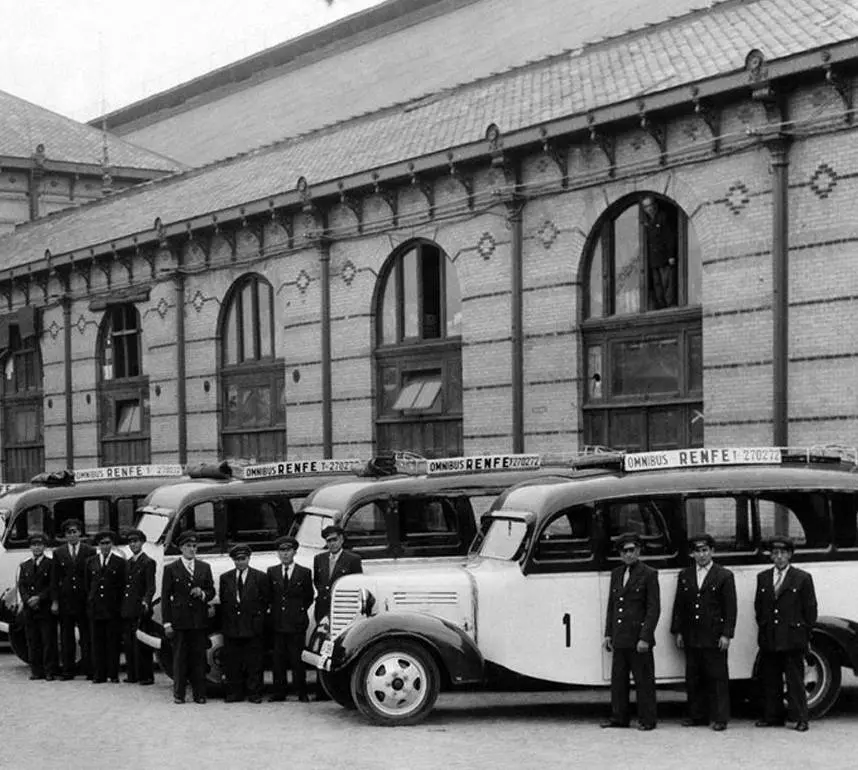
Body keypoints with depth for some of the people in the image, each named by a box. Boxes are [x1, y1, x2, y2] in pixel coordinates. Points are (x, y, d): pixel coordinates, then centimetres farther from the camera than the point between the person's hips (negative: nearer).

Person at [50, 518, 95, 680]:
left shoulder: (90, 552, 1)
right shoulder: (59, 553, 7)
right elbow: (54, 579, 7)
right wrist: (54, 601, 0)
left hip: (84, 599, -2)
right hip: (65, 599, 2)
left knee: (86, 636, 1)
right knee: (66, 637, 5)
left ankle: (89, 670, 4)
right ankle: (68, 670, 10)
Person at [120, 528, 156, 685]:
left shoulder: (148, 562, -5)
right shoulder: (128, 562, 18)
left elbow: (151, 587, -11)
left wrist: (146, 602, -27)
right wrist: (121, 606, 12)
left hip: (139, 609, -7)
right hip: (127, 610, 7)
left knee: (141, 645, -5)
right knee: (128, 643, 8)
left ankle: (146, 676, 0)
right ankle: (132, 674, 15)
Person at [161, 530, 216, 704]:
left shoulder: (205, 568, 12)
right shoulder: (171, 569, 3)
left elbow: (212, 591, 16)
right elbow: (165, 597, 2)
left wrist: (203, 594, -9)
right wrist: (167, 623, -4)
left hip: (199, 620, 2)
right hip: (179, 621, -2)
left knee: (199, 658, 2)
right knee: (179, 659, 1)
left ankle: (199, 694, 7)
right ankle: (179, 694, 8)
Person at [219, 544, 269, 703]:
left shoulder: (260, 577, 3)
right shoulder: (225, 578, 12)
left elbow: (265, 601, 4)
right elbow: (222, 602, 13)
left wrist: (258, 617, 0)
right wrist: (225, 622, 6)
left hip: (253, 628, -3)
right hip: (231, 628, 3)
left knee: (254, 664, -1)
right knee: (232, 663, 4)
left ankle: (254, 694, 5)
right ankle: (234, 693, 11)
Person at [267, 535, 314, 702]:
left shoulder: (304, 573, 5)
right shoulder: (271, 572, 10)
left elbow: (309, 597, 10)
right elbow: (268, 596, 15)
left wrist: (300, 610, 3)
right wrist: (275, 609, 5)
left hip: (297, 623, -2)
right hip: (277, 623, 2)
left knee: (297, 659, -2)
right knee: (278, 659, 3)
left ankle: (301, 693, 4)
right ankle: (279, 692, 8)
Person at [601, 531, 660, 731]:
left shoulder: (649, 575, -5)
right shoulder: (616, 574, 14)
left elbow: (654, 609, -9)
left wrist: (645, 638, -15)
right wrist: (608, 634, 12)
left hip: (638, 638, -6)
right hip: (620, 638, 6)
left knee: (643, 680, 1)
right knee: (618, 679, 10)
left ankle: (647, 720, 7)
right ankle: (619, 718, 18)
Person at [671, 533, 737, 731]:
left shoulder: (724, 576, 0)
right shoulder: (684, 576, 12)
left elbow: (730, 608, -4)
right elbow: (679, 606, 13)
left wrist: (726, 635, -10)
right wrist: (678, 632, 7)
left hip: (714, 638, -4)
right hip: (691, 638, 4)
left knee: (717, 678, -1)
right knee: (693, 678, 8)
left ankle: (720, 718, 4)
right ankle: (697, 715, 17)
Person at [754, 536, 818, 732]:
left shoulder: (803, 578, -1)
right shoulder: (763, 577, 12)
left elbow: (810, 609, 0)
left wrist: (804, 634, -2)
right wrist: (763, 627, 9)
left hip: (792, 638, -4)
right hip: (768, 639, 4)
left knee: (795, 680, -2)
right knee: (770, 680, 9)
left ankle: (800, 719, 3)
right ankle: (772, 717, 17)